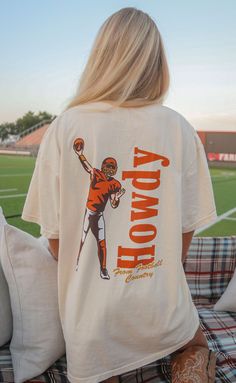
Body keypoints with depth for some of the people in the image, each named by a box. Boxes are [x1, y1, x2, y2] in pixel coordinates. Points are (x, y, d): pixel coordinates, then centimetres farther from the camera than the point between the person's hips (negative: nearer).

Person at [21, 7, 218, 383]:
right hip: (162, 315, 0)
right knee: (197, 344, 32)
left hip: (90, 313, 1)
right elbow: (186, 230, -1)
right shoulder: (179, 129, -8)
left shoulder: (64, 128, -10)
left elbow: (55, 238, -5)